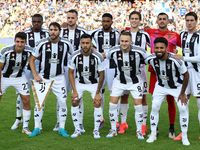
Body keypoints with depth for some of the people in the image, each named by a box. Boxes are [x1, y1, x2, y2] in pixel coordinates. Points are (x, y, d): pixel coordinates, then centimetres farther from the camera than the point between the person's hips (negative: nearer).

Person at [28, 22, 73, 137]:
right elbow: (32, 59, 1)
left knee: (63, 102, -5)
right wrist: (35, 75, -7)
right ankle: (37, 128, 9)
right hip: (43, 77, -1)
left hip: (59, 78, 1)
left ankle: (62, 128, 7)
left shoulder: (66, 44, -5)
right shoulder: (42, 44, -8)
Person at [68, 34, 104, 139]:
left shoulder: (98, 57, -24)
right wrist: (74, 90, -12)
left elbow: (101, 75, -13)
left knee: (97, 103, -13)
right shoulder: (75, 56, -20)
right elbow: (71, 73, -7)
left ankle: (96, 130, 2)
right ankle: (77, 130, 4)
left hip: (94, 83, -1)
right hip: (79, 82, 1)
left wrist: (98, 93, -13)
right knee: (74, 102, -10)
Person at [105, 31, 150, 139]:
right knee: (112, 104, -4)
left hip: (135, 81, -2)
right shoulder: (114, 51, -16)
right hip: (119, 81, 2)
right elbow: (104, 56, 8)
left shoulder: (138, 51, -23)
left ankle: (139, 131, 12)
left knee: (138, 105, -6)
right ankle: (113, 130, 12)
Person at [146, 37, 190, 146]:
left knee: (183, 108, -8)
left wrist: (182, 93, -14)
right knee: (154, 108, -5)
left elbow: (186, 75, -19)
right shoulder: (151, 59, -24)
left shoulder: (176, 60, -34)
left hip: (177, 86, -2)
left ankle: (184, 136, 6)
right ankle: (153, 134, 10)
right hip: (160, 86, 2)